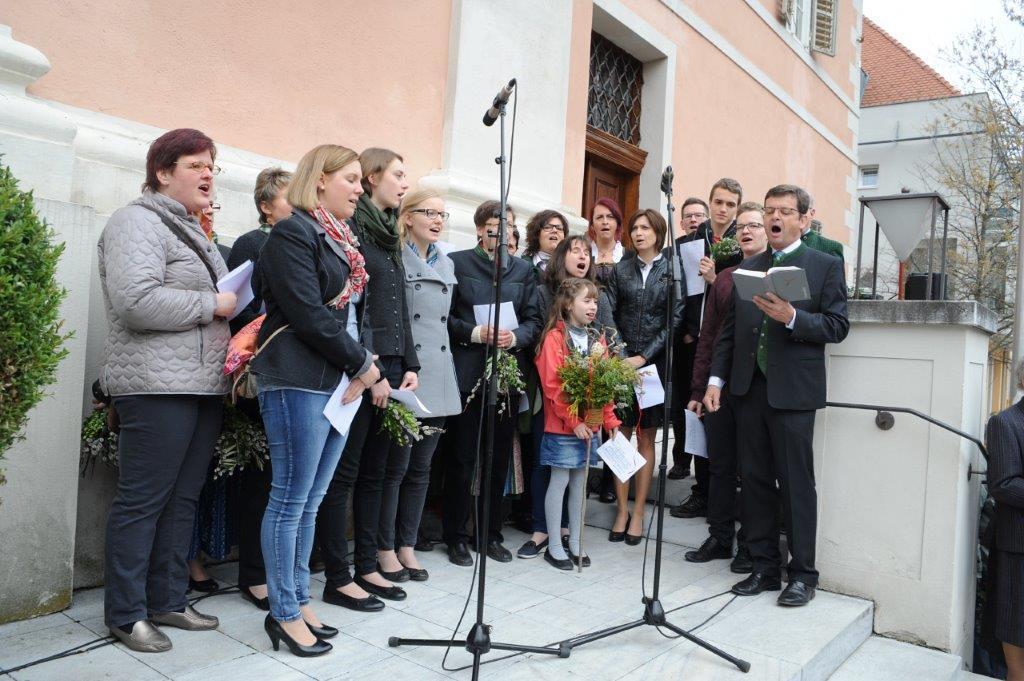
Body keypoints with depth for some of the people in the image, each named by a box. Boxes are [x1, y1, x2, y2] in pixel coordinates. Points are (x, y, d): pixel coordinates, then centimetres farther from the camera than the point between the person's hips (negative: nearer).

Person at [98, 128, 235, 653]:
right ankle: (125, 615, 12)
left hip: (204, 386, 9)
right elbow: (136, 300, -22)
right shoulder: (137, 222, -8)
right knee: (143, 501, -1)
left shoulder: (192, 231, 21)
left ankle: (168, 600, 23)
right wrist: (213, 305, -14)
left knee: (183, 498, 12)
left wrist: (231, 305, 9)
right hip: (158, 387, -9)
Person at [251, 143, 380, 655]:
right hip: (299, 381, -8)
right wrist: (363, 363, -8)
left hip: (340, 382, 8)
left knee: (311, 500, 13)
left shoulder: (342, 242, 19)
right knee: (291, 499, 0)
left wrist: (361, 368, 0)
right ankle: (284, 613, 11)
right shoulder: (293, 233, -7)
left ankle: (298, 601, 23)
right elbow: (309, 315, -16)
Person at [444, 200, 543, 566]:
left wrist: (516, 337, -11)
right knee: (462, 457, 2)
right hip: (466, 373, -3)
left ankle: (491, 534, 22)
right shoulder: (457, 262, 2)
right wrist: (475, 333, -16)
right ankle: (456, 536, 16)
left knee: (499, 457, 9)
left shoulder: (523, 269, 14)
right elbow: (444, 315, -2)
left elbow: (534, 320, 9)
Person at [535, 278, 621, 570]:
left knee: (580, 482, 12)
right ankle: (554, 546, 15)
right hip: (562, 425, -6)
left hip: (590, 424, 6)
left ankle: (575, 542, 24)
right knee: (560, 481, 3)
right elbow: (552, 386, -14)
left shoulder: (597, 337, 10)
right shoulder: (555, 337, -9)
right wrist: (574, 422, -16)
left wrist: (611, 422, 6)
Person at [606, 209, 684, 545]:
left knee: (646, 439, 5)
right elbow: (608, 315, 1)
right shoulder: (621, 270, 8)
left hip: (654, 363, -1)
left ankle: (638, 513, 12)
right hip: (620, 362, 2)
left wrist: (644, 357, -11)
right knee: (620, 436, 2)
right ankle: (622, 509, 11)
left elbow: (675, 320, -4)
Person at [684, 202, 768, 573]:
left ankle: (751, 545, 19)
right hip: (720, 386, 4)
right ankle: (720, 538, 23)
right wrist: (698, 389, 10)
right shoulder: (723, 279, 13)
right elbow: (707, 335, 12)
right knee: (720, 466, 11)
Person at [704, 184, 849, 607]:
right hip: (749, 387, 5)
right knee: (754, 479, 9)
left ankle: (802, 575, 14)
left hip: (793, 391, -4)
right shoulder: (747, 267, 15)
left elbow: (837, 326, -4)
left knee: (796, 483, 1)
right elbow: (729, 329, 13)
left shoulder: (825, 266, 3)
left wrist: (791, 316, -20)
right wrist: (715, 379, 6)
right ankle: (764, 567, 20)